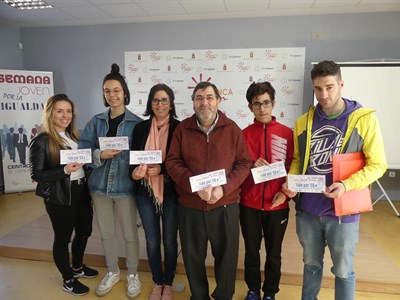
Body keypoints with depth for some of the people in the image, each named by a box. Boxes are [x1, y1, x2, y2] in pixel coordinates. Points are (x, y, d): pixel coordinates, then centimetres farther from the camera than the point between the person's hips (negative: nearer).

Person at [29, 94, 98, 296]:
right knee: (63, 237, 9)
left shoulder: (74, 137, 8)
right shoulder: (41, 142, -12)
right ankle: (68, 281, 29)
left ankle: (77, 267, 44)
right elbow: (36, 174, -13)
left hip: (81, 192, 7)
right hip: (59, 197, -7)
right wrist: (64, 170, -25)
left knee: (84, 232, 18)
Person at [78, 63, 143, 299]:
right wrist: (101, 155, -17)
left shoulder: (136, 123, -5)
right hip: (100, 185, 4)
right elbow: (83, 152, 2)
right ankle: (113, 272, 39)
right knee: (106, 233, 17)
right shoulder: (96, 122, 4)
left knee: (130, 234, 9)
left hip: (125, 186, -3)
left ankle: (133, 274, 32)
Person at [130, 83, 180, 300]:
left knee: (170, 241, 12)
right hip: (145, 192, 3)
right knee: (152, 241, 15)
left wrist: (162, 169, -22)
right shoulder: (140, 128, 3)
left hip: (171, 192, -2)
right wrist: (135, 172, -14)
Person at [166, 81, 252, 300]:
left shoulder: (232, 129, -1)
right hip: (190, 206, 1)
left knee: (226, 256, 14)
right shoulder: (183, 128, 1)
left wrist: (224, 188, -17)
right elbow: (173, 162, -4)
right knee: (193, 257, 16)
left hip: (225, 206, -1)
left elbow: (244, 163, -2)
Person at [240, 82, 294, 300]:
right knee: (251, 251, 15)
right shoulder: (244, 134, 0)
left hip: (277, 205, 0)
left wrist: (285, 192, -11)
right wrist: (251, 166, -16)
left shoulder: (287, 133, -2)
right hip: (249, 204, 1)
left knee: (274, 253, 14)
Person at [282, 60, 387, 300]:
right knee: (311, 265, 22)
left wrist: (347, 185, -23)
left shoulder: (364, 119, -8)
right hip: (307, 209, 3)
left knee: (343, 270, 16)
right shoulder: (304, 122, 2)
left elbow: (377, 164, -8)